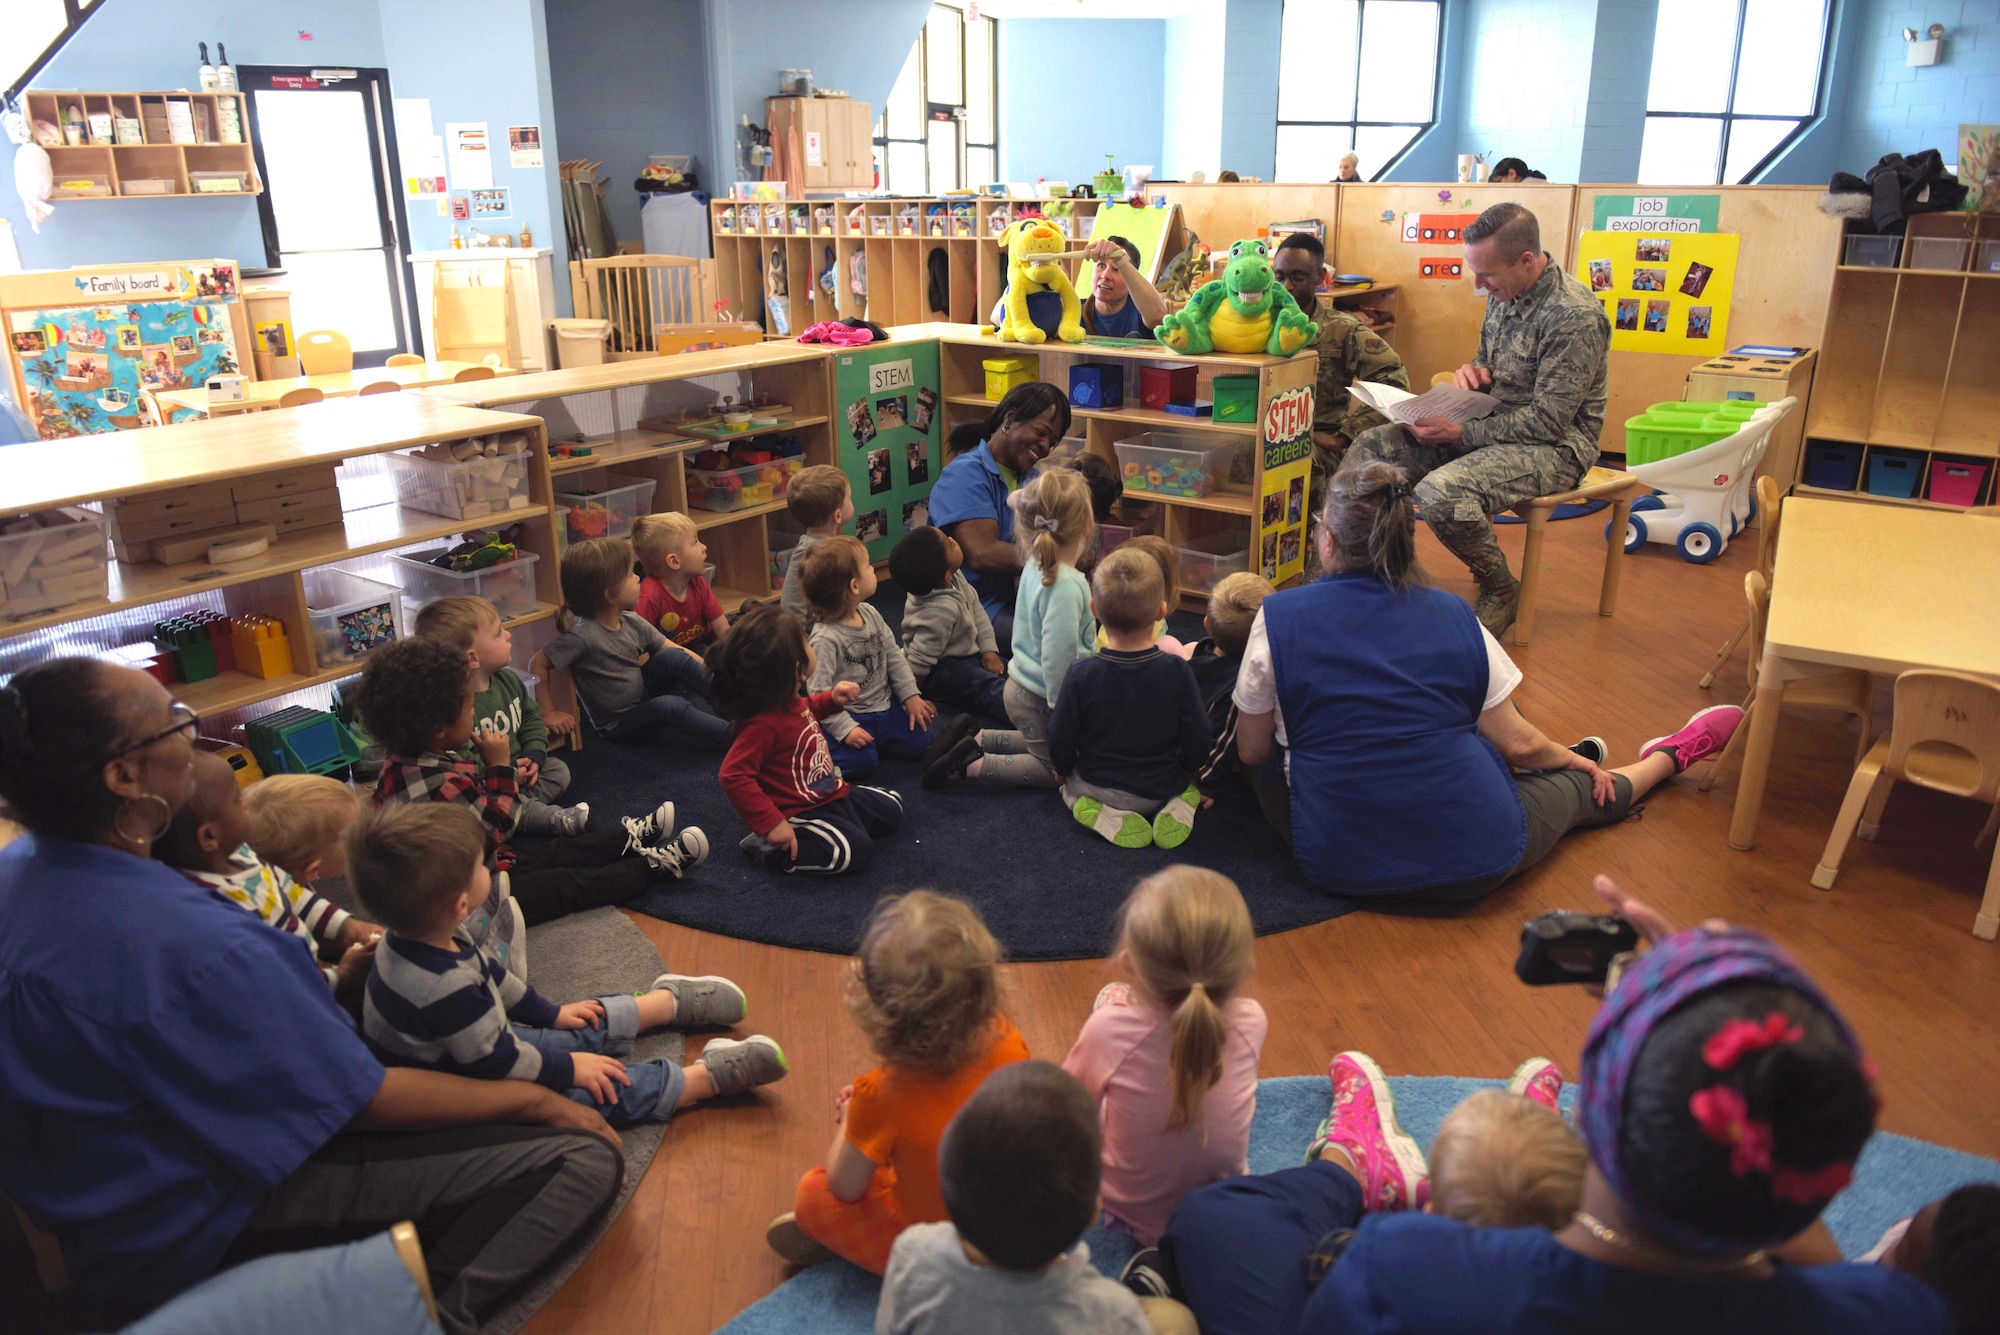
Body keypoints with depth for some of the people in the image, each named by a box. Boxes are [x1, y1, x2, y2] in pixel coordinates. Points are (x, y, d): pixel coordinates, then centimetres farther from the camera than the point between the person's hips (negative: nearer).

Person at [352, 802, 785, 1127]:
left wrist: (550, 1012, 19)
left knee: (582, 1028, 18)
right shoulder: (446, 988, -40)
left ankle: (670, 1000, 35)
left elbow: (490, 974, 7)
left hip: (477, 1044, 10)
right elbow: (498, 1062, -29)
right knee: (592, 1091, -12)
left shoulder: (412, 941, -9)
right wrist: (569, 1067, -14)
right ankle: (709, 1076, -5)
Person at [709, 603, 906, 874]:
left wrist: (832, 699, 5)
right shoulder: (763, 724, -32)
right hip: (799, 811, -9)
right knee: (855, 850, -28)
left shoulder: (789, 701, -3)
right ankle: (769, 848, -10)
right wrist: (772, 823, -33)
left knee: (892, 809, 16)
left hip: (832, 792, 9)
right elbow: (734, 776, -34)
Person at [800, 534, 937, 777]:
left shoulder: (870, 614, 1)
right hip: (851, 717, -7)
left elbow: (894, 657, 11)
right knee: (861, 761, -25)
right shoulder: (825, 638, -23)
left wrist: (911, 696, 6)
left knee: (919, 742, -4)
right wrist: (845, 729, -26)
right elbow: (818, 692, -23)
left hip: (885, 708, 7)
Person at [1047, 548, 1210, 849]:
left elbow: (1060, 745, -12)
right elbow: (1197, 745, -12)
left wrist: (1065, 770, 10)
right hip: (1162, 788, 1)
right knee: (1186, 781, 33)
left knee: (1069, 787, 31)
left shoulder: (1080, 677, -22)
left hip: (1097, 786, -1)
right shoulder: (1178, 672, -21)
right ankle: (1178, 809, 2)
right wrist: (1185, 774, 9)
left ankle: (1107, 819, 2)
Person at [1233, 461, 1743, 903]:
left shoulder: (1278, 617, -6)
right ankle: (1671, 756, 60)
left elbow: (1251, 751, 3)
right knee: (1577, 788, 29)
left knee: (1272, 772, 28)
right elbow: (1517, 744, 5)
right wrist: (1570, 758, 29)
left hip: (1338, 865, -1)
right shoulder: (1453, 615, -1)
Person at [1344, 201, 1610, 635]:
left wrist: (1459, 432, -24)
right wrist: (1473, 371, -4)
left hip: (1554, 445, -8)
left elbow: (1548, 421, -23)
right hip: (1492, 426, 9)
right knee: (1371, 448, -6)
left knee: (1442, 492, -34)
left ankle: (1501, 591, -9)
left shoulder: (1576, 316, -22)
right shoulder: (1504, 295, 4)